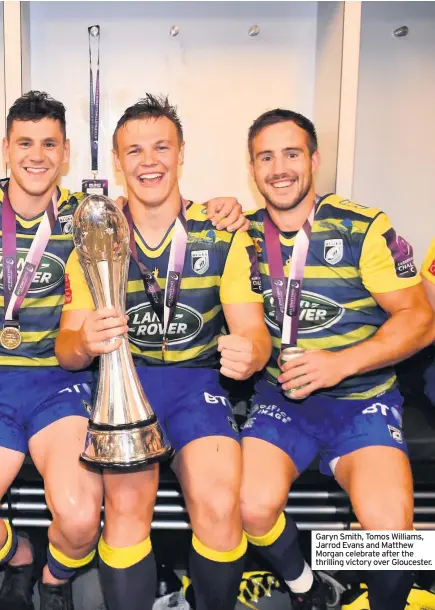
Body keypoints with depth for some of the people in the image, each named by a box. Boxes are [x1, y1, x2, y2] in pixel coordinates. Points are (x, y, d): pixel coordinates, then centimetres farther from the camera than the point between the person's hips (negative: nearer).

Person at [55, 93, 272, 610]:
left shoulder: (222, 237, -2)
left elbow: (253, 331, -5)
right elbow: (66, 351, -1)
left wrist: (249, 352, -31)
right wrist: (85, 341, -27)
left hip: (198, 378, 0)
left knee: (220, 505, -23)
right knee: (126, 500, -27)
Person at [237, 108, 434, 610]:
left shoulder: (365, 229, -4)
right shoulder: (243, 237, 5)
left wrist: (341, 364, -20)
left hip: (361, 398, -2)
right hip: (279, 398, 3)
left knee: (387, 521, -25)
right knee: (253, 506, -22)